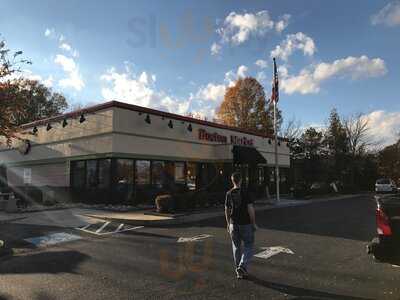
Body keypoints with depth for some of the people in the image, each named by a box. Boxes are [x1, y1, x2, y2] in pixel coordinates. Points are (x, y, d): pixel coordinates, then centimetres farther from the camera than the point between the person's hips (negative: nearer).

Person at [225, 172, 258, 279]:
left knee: (236, 247, 15)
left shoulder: (229, 194, -1)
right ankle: (242, 266, -9)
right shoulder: (245, 193, -13)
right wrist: (254, 223, -5)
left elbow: (227, 210, 6)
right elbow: (251, 209, -15)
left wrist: (228, 223, 18)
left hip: (233, 225, 4)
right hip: (246, 224, -3)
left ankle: (239, 272, 21)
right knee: (248, 247, 10)